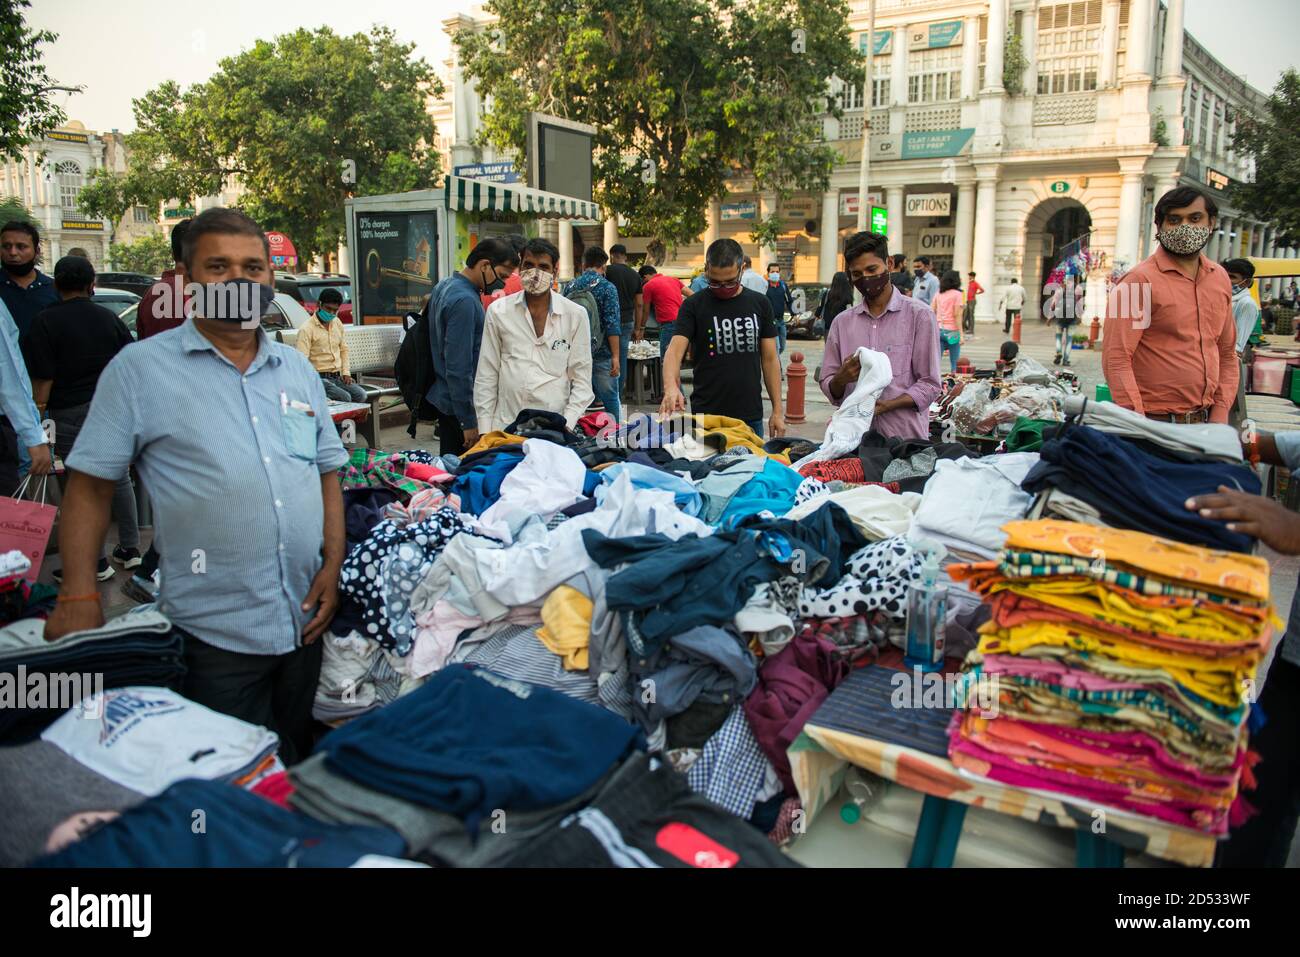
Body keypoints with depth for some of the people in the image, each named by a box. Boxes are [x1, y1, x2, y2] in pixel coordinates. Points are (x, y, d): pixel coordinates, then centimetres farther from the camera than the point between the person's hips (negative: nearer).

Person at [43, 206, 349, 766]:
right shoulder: (140, 369, -3)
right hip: (214, 634, -4)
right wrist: (79, 595, -11)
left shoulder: (297, 369, 10)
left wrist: (333, 563, 1)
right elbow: (90, 484, -3)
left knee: (298, 764, 20)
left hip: (305, 621, 4)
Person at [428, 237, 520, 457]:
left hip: (444, 399, 10)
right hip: (460, 405, -10)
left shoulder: (445, 286, 10)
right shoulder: (464, 301, -21)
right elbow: (459, 368, -23)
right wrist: (469, 422, -20)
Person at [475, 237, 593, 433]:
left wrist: (566, 427, -7)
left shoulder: (576, 314, 3)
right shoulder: (498, 311, 6)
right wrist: (485, 431, 2)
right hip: (506, 426, 1)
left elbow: (581, 380, 4)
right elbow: (486, 376, 7)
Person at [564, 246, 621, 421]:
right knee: (609, 398, 2)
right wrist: (615, 356, -13)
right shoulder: (607, 287, -8)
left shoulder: (570, 286, 6)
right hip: (601, 353, -5)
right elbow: (612, 325, -14)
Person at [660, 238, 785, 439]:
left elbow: (770, 358, 8)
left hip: (751, 417, 2)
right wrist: (671, 387, -35)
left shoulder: (759, 304, 6)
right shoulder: (693, 306, -2)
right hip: (706, 416, -2)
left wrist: (778, 410, 3)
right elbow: (675, 350, -14)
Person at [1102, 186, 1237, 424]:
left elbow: (1227, 353, 16)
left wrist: (1220, 414, 6)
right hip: (1156, 422, -6)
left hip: (1205, 421, 6)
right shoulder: (1140, 280, -11)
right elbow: (1116, 359, -16)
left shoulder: (1220, 278, 10)